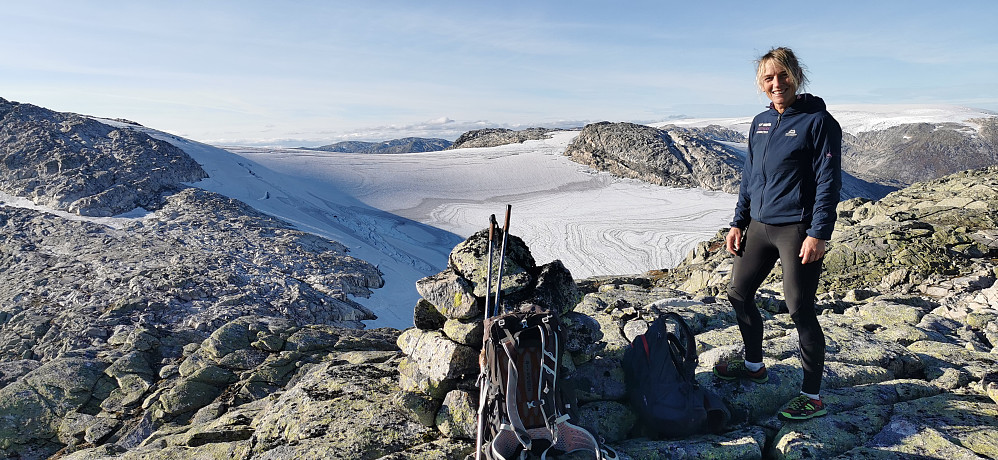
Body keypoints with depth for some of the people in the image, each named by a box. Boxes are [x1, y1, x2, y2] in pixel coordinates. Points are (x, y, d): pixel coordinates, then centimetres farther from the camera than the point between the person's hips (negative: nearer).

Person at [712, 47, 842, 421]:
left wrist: (818, 234, -18)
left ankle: (812, 397, 12)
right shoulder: (760, 123, 11)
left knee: (800, 309, -2)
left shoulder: (817, 121, -9)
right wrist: (738, 223, 12)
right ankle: (754, 365, 35)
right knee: (739, 293, 13)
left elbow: (828, 181, -12)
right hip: (759, 225, 7)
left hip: (797, 229, -7)